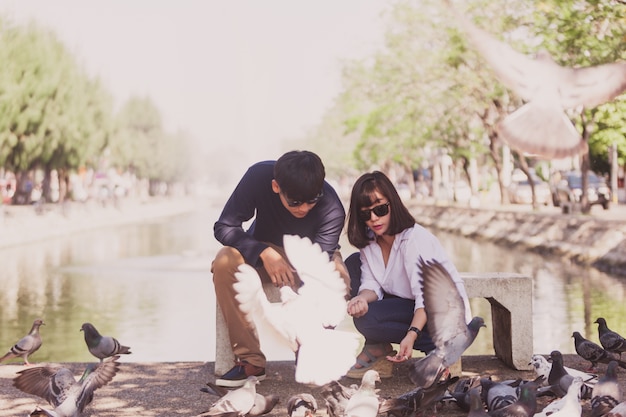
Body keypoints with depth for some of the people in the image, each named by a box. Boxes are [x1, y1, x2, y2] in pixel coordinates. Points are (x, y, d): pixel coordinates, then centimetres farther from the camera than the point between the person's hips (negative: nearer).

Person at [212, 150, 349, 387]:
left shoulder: (332, 210, -32)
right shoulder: (258, 176, -30)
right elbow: (223, 227, -23)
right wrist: (264, 253, -39)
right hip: (265, 250, 1)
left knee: (338, 278, -34)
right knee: (225, 263, -31)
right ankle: (251, 361, -22)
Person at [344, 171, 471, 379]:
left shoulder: (415, 239, -24)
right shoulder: (369, 241, -1)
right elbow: (372, 285, -3)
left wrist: (411, 335, -43)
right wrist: (362, 298, -28)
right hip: (406, 303, 9)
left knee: (368, 319, -27)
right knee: (353, 262, 2)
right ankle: (375, 348, 1)